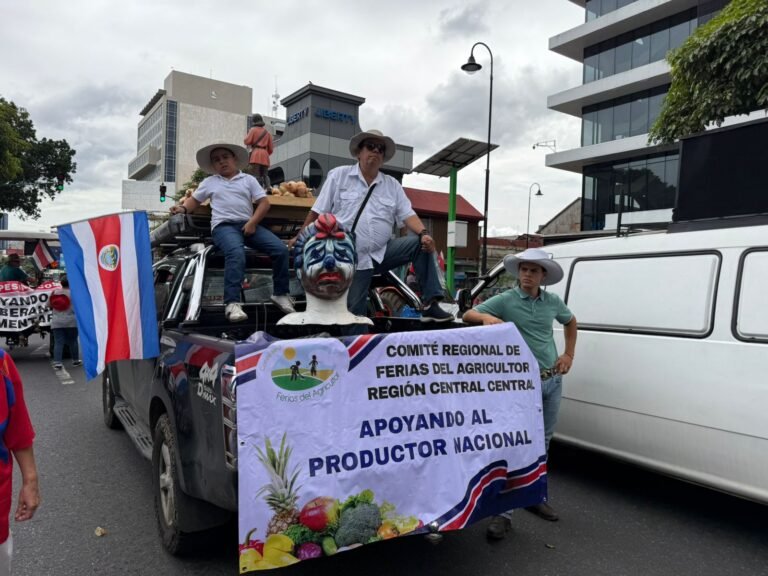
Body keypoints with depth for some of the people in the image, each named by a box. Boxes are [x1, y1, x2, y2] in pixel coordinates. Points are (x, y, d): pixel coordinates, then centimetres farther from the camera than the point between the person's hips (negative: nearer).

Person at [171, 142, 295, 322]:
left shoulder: (248, 179, 18)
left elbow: (264, 203, 8)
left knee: (281, 249, -19)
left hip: (248, 225, 2)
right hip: (224, 225, -2)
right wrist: (183, 208, 2)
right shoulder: (209, 182, 22)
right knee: (236, 253, -37)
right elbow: (194, 199, 26)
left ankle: (280, 293, -3)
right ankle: (232, 303, -40)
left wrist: (252, 222, -8)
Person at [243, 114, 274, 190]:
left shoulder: (253, 130, 3)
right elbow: (271, 147, 16)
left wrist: (247, 135, 17)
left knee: (255, 174, -9)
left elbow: (247, 142, -3)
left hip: (255, 154, -5)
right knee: (265, 174, 9)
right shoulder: (267, 132, 17)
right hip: (265, 155, 5)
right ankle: (268, 188, -5)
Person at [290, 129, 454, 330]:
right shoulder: (339, 175, 3)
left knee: (421, 243, -18)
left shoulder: (393, 185, 10)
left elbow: (407, 214, 0)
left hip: (382, 252, 3)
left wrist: (424, 234, -19)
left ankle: (430, 304, -18)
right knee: (354, 311, -4)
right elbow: (318, 211, 4)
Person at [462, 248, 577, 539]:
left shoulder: (553, 301, 6)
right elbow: (468, 315, -11)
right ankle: (502, 511, -2)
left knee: (541, 443, 16)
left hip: (553, 380, 5)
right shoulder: (505, 300, -7)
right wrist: (487, 317, -33)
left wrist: (569, 355, 15)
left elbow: (571, 322, 25)